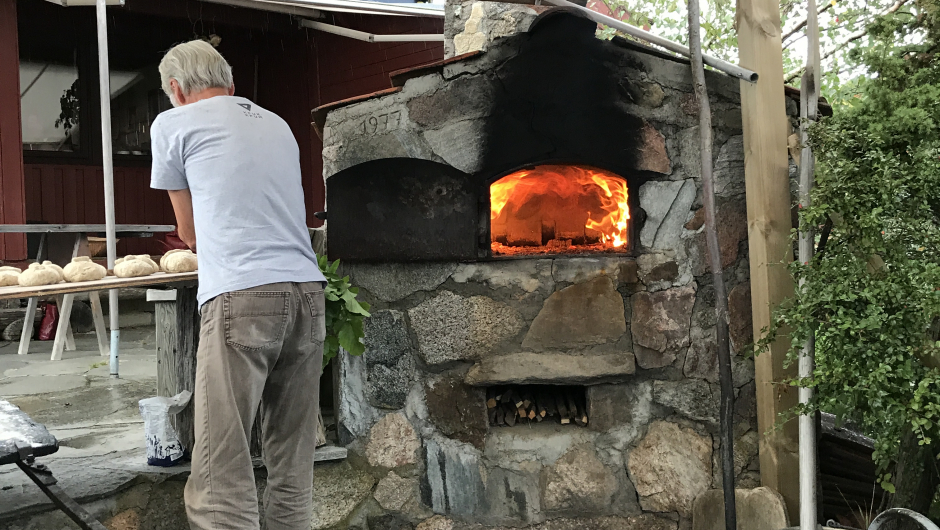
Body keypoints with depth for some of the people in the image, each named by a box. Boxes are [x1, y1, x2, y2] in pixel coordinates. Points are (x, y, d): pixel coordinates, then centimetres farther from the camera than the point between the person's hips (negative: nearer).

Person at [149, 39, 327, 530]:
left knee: (222, 472, -4)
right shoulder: (278, 125, 23)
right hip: (307, 290, 6)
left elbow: (190, 233, 18)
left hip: (240, 297, -6)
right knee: (293, 464, 12)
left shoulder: (173, 123, 10)